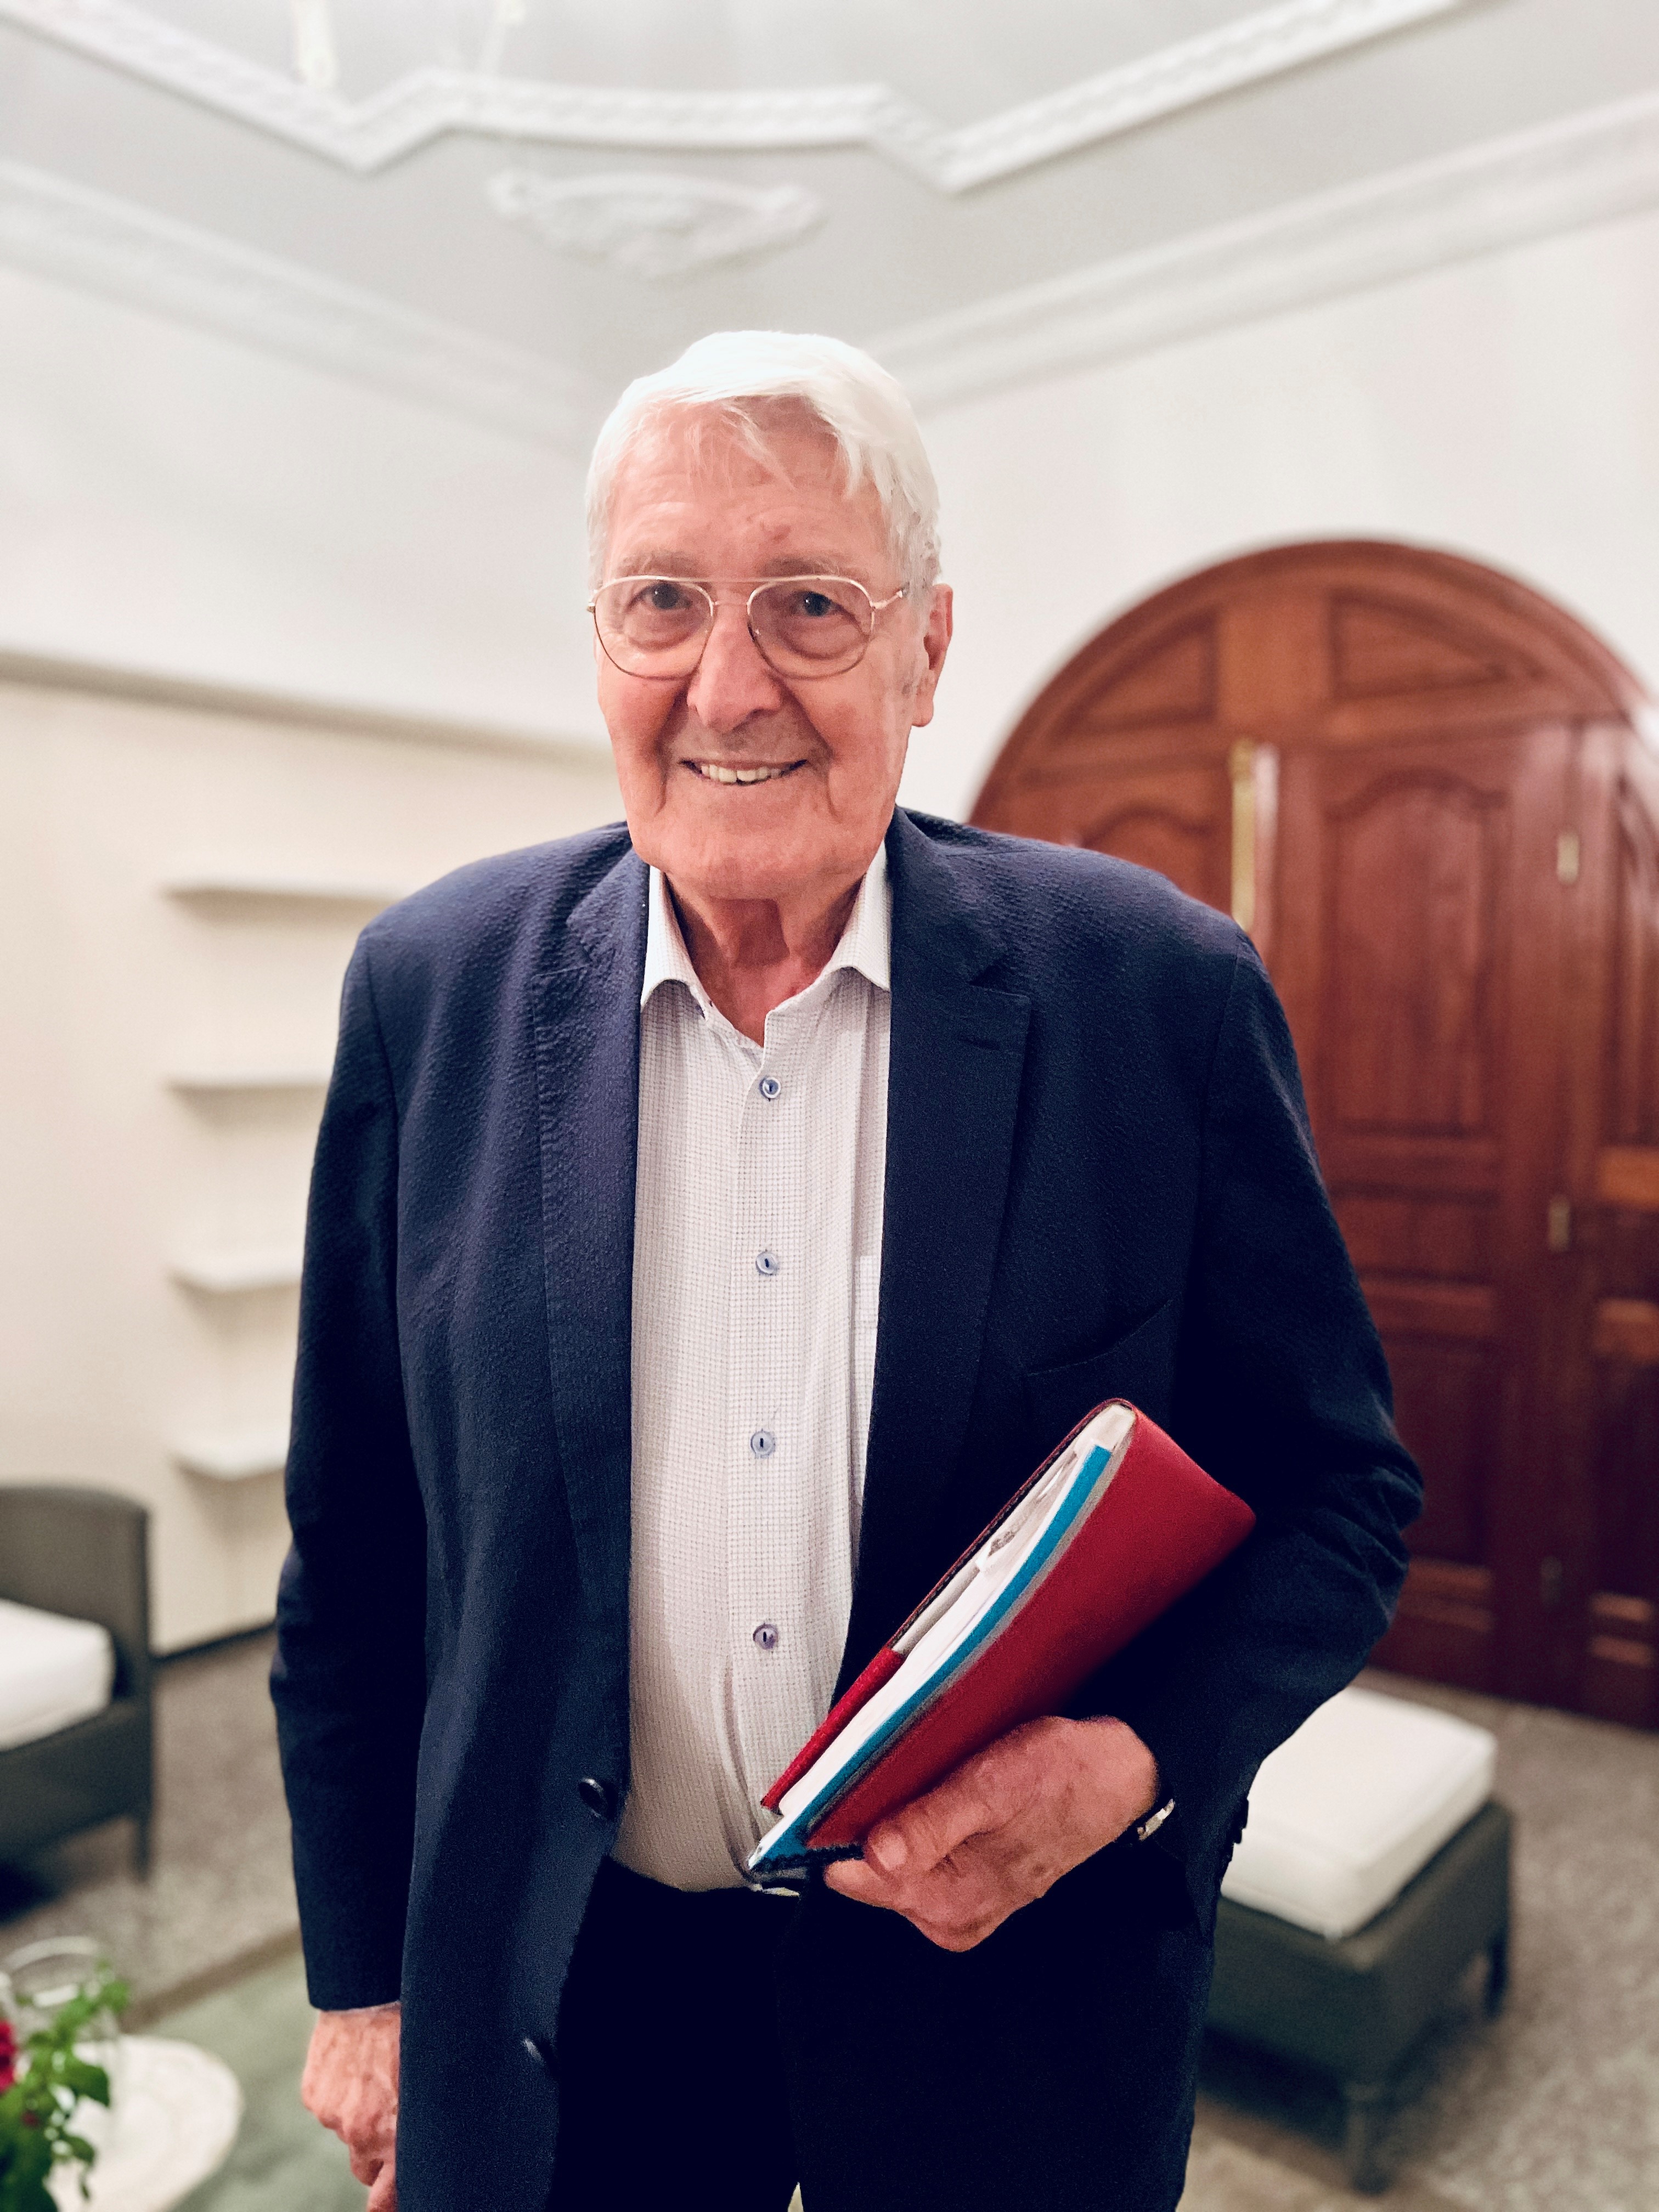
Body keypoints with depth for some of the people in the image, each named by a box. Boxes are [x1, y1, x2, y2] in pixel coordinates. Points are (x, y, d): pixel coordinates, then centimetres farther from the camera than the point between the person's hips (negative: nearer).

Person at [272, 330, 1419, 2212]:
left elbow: (1335, 1483, -4)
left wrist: (1138, 1758, -19)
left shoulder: (1160, 993, -14)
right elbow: (356, 1541, -1)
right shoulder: (433, 990, -9)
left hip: (1010, 2003, 0)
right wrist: (363, 1978, 4)